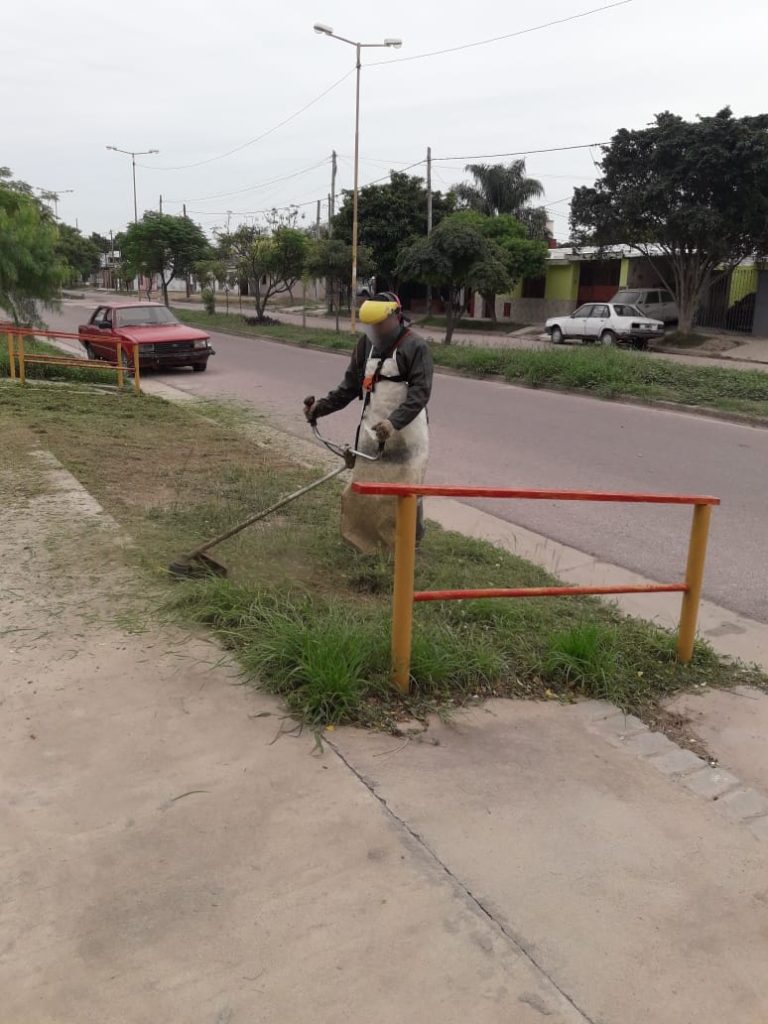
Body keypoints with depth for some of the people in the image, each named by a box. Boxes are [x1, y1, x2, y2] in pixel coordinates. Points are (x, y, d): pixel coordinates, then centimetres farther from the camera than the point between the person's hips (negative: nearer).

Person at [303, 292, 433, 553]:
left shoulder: (415, 345, -12)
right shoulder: (366, 342, 8)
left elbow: (420, 391, -19)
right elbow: (351, 384, 14)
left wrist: (394, 421, -32)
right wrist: (322, 406, 2)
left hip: (405, 432, -5)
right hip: (372, 429, 6)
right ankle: (364, 540, 21)